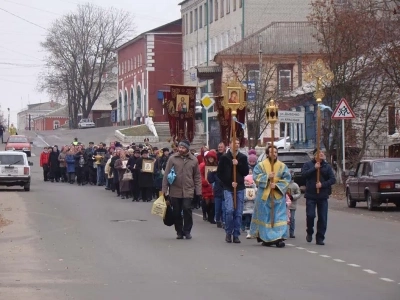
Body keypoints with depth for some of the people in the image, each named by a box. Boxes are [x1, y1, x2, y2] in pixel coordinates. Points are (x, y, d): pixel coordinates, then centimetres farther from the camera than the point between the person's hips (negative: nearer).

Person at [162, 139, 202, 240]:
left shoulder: (193, 160, 2)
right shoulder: (172, 158, 0)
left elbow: (197, 177, 6)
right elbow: (166, 175, 1)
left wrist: (198, 191, 2)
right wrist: (164, 189, -2)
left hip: (188, 191, -1)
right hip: (175, 191, 1)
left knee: (187, 210, -10)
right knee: (176, 212, 6)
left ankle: (187, 231, 6)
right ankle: (179, 231, 20)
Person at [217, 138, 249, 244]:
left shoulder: (243, 158, 8)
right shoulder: (224, 157, 2)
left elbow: (246, 172, 3)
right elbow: (219, 173, 2)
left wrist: (238, 164, -11)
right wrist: (229, 182, -7)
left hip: (240, 188, 3)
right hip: (228, 188, -3)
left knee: (238, 212, 1)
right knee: (229, 210, -16)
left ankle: (236, 235, 8)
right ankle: (228, 233, 1)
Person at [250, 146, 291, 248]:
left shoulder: (282, 166, 5)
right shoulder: (261, 165, 2)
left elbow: (286, 179, -1)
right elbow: (256, 177, -7)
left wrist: (277, 185, -15)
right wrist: (267, 177, -18)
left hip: (278, 196, 1)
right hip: (264, 196, -1)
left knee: (279, 217, -7)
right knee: (265, 217, 5)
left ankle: (279, 238, -10)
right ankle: (266, 238, 15)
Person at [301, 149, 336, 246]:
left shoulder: (327, 166, 7)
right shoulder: (308, 165, 4)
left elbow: (333, 179, 0)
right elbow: (304, 174, -13)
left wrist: (322, 184, -14)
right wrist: (314, 168, -15)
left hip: (323, 196, 2)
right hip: (310, 195, -2)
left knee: (323, 218, -1)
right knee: (310, 215, -7)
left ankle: (320, 238, 6)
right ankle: (309, 233, 19)